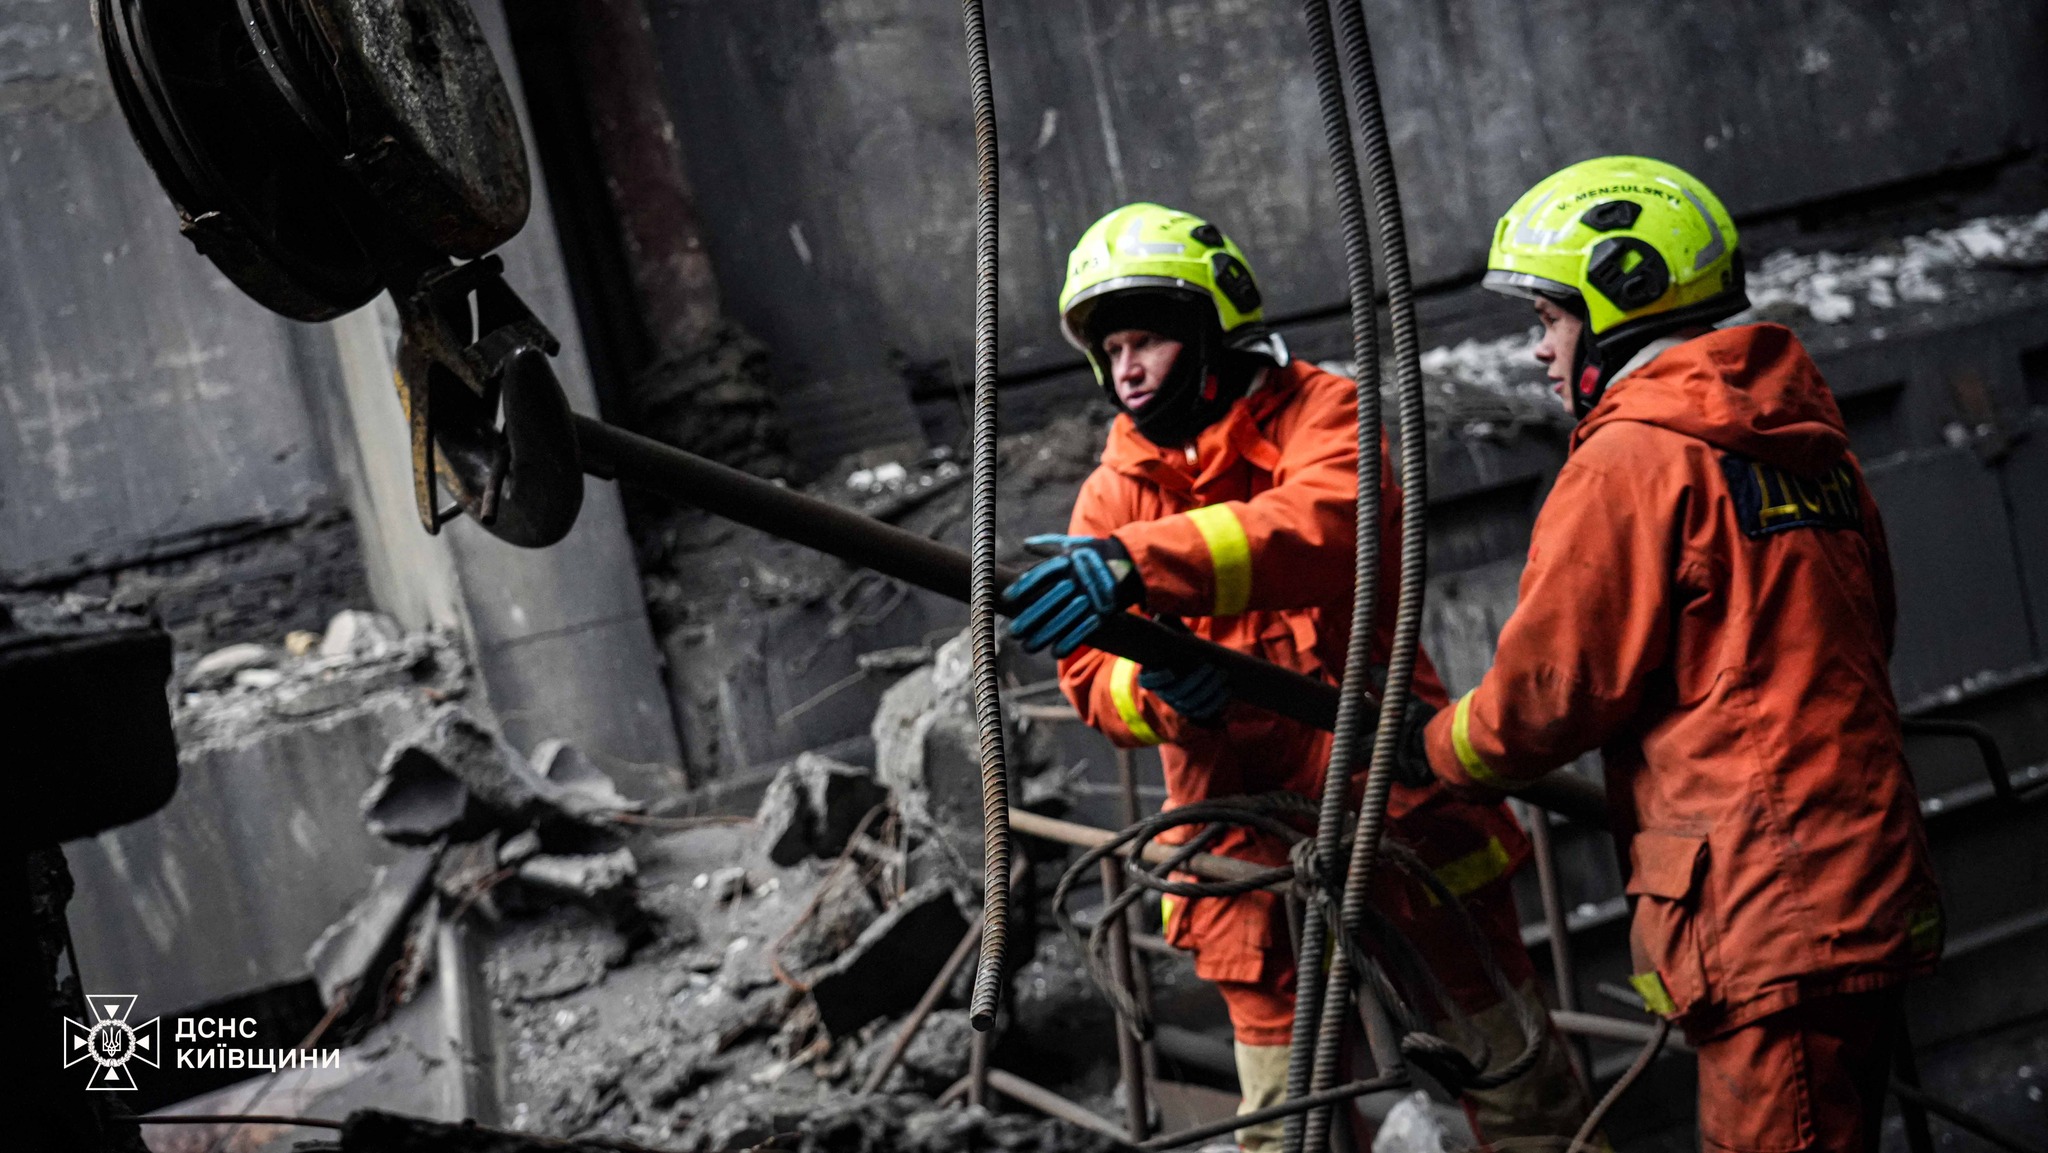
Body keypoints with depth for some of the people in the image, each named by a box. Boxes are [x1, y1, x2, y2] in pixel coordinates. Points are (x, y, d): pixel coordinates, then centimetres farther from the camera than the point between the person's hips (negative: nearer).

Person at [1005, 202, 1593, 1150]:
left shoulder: (1319, 412, -4)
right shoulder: (1115, 492, 7)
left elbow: (1330, 523, -27)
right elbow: (1091, 678, 0)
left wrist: (1145, 562, -41)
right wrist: (1158, 692, -24)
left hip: (1385, 781, -3)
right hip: (1247, 828, 3)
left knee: (1507, 1069, 8)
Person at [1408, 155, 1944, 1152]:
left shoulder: (1631, 462, -12)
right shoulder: (1807, 437, 14)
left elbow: (1547, 692, -9)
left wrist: (1427, 748, 9)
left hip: (1765, 919, -9)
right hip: (1868, 886, 9)